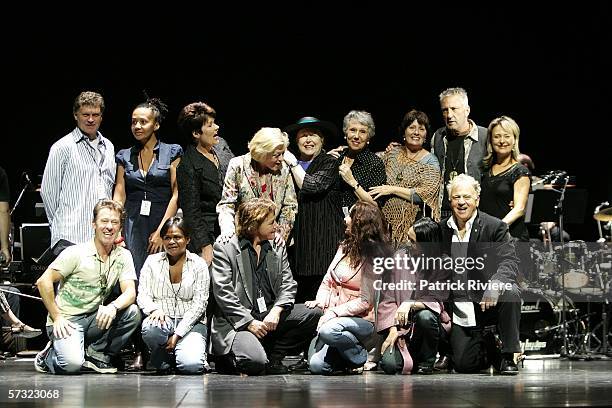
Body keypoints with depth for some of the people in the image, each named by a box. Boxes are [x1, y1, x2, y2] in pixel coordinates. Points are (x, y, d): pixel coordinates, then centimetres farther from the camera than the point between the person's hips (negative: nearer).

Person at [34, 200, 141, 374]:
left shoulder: (123, 256, 4)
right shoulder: (77, 253, -9)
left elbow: (130, 292, -7)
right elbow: (43, 282, -10)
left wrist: (113, 307, -29)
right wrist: (57, 317, -14)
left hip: (94, 320, 5)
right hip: (67, 321, -5)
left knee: (132, 312, -21)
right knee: (72, 364, -31)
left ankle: (96, 354, -3)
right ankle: (49, 356, 6)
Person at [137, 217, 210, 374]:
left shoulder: (198, 264, 4)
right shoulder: (152, 261, 10)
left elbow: (199, 304, -3)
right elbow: (143, 295, 3)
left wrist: (178, 334, -13)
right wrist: (155, 310, -22)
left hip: (190, 323, -2)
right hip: (162, 320, 2)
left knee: (191, 365, -29)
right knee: (150, 328, -37)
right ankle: (163, 361, -5)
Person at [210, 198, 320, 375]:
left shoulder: (278, 248, 15)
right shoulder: (225, 248, -3)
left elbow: (288, 285, 7)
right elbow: (223, 294, -10)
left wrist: (276, 311, -13)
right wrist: (250, 322, -17)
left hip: (270, 315, 6)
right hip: (238, 320, -6)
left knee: (314, 315, -15)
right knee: (255, 363, -30)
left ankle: (273, 359, -3)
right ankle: (227, 359, 5)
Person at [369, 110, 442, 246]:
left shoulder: (430, 161, 0)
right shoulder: (392, 154, 12)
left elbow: (425, 195, -12)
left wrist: (392, 189, -11)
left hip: (413, 224, -3)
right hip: (387, 221, 3)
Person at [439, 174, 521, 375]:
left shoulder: (495, 227, -4)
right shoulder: (441, 230, 6)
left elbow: (509, 261, -16)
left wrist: (496, 283, -37)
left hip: (487, 303, -2)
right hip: (460, 311, 2)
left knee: (510, 292, -36)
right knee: (463, 365, -11)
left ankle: (508, 357, -15)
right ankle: (489, 349, 27)